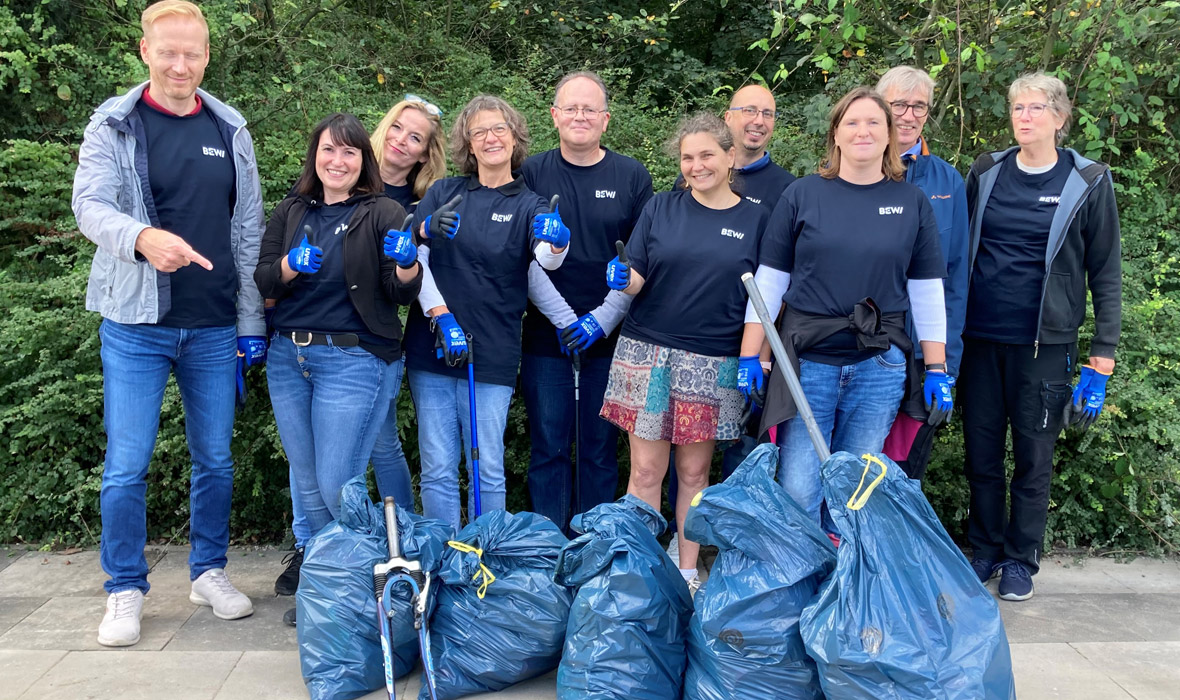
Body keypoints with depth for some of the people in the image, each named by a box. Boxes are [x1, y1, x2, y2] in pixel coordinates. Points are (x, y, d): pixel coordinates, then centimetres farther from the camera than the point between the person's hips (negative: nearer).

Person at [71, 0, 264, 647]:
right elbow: (88, 204, -13)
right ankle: (125, 591, 17)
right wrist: (142, 237, -35)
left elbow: (249, 231, 8)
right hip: (135, 325, -2)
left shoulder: (230, 131, 8)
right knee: (126, 465, 1)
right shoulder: (113, 125, 0)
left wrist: (251, 321, 5)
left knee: (215, 459, 10)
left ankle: (209, 572, 27)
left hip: (213, 328, 3)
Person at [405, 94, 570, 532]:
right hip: (431, 349, 1)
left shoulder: (529, 206, 4)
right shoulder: (442, 193, 8)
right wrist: (441, 316, -10)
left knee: (488, 470, 4)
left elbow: (547, 260, -16)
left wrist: (556, 245, -40)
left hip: (492, 353, -1)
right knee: (437, 469, 6)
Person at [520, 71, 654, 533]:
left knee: (601, 446, 7)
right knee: (548, 446, 4)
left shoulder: (632, 176, 5)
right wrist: (566, 319, -10)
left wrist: (603, 318, -9)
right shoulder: (531, 173, 4)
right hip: (546, 334, 0)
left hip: (610, 334, 1)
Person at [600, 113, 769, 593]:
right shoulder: (660, 209, 6)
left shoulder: (756, 219, 6)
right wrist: (622, 278, -19)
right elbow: (636, 279, 3)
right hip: (649, 354, 0)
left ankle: (687, 572, 22)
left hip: (714, 364, 0)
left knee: (694, 470, 9)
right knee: (646, 469, 1)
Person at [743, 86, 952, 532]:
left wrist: (937, 370, 5)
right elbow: (769, 280, 3)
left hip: (880, 365, 2)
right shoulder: (802, 195, 2)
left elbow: (927, 291, 9)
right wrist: (749, 357, -2)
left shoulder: (912, 202, 6)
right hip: (808, 359, -1)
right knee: (798, 486, -4)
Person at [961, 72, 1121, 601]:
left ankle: (1020, 559, 23)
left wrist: (1102, 358, -5)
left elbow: (1106, 274, 0)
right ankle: (984, 550, 27)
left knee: (1033, 457, 7)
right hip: (979, 339, 2)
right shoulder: (985, 174, 5)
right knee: (981, 452, 9)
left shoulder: (1088, 184, -2)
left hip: (1044, 345, -2)